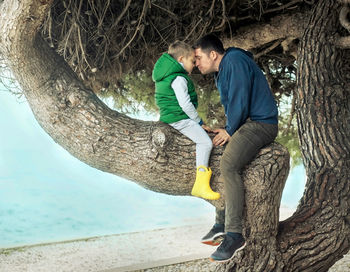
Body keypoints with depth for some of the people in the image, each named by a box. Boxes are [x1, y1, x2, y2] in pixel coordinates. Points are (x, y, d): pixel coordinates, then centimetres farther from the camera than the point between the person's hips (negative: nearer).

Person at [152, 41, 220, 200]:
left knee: (203, 140, 22)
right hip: (179, 119, -11)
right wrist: (199, 122, -10)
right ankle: (201, 184, -28)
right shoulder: (179, 79, -15)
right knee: (205, 142, -20)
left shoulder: (166, 77, 18)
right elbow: (185, 104, -21)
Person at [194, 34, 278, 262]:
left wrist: (229, 130, -8)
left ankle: (234, 235, -29)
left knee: (228, 165, -29)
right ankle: (221, 224, 15)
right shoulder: (221, 71, 20)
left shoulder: (235, 61, -13)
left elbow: (240, 100, -18)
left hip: (261, 123, -11)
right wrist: (226, 130, 10)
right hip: (245, 124, 11)